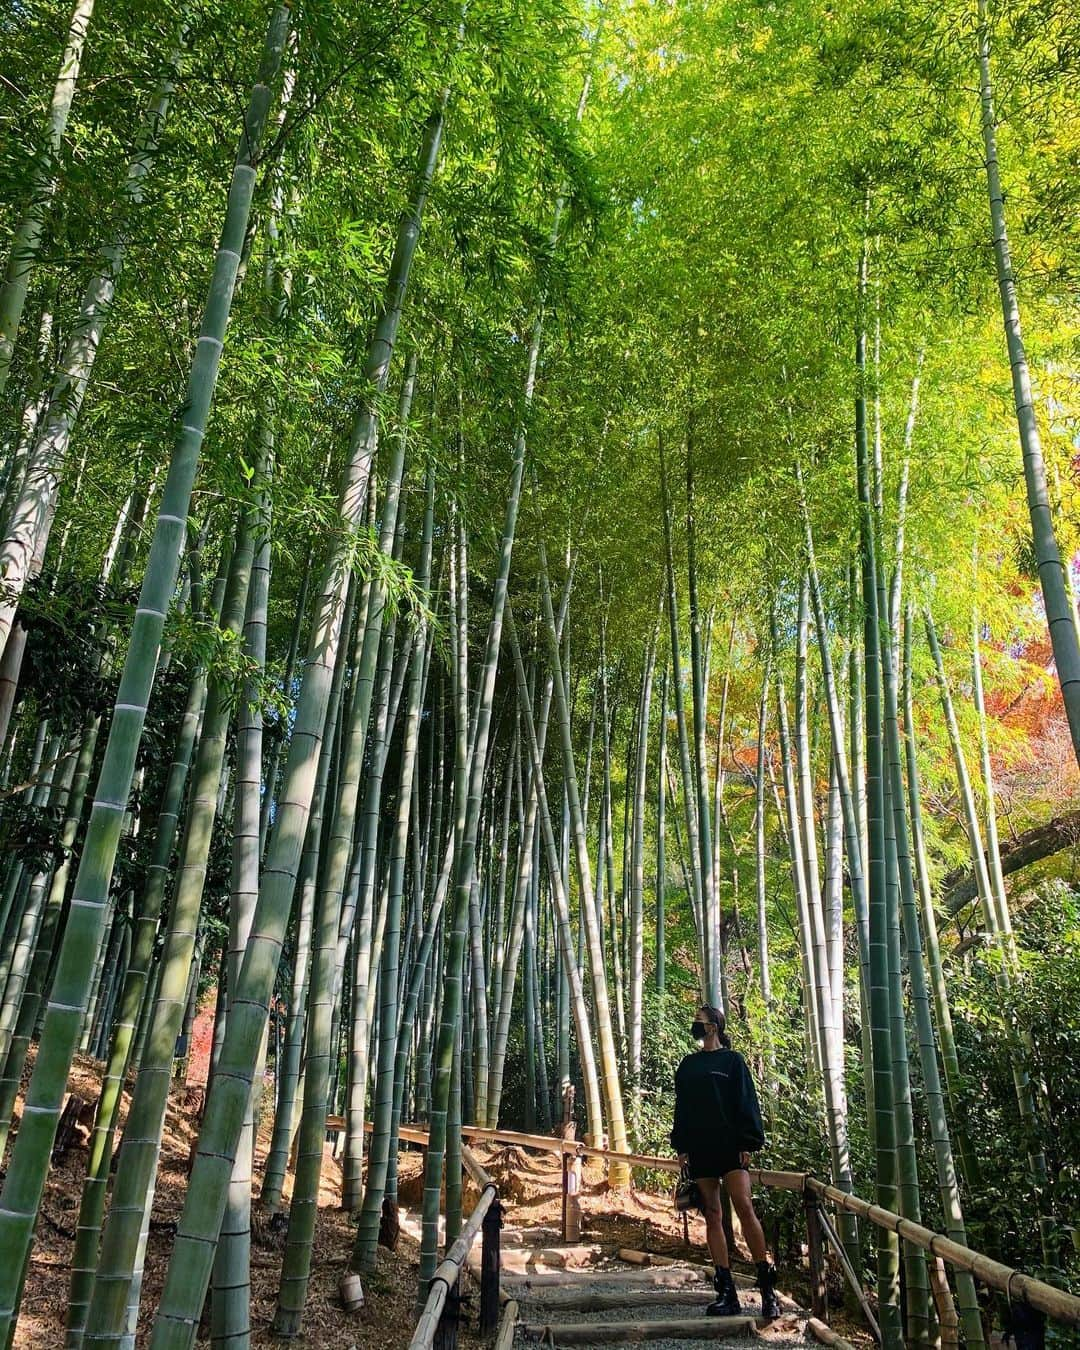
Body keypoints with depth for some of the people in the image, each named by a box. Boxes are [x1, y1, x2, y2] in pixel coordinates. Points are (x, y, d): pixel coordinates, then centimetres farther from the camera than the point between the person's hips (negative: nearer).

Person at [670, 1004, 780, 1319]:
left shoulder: (732, 1060, 2)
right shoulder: (687, 1065, 15)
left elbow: (746, 1102, -2)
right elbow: (681, 1108, 16)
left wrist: (747, 1143, -10)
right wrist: (681, 1147, 9)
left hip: (729, 1146, -4)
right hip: (699, 1150, 5)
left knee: (744, 1207, -13)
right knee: (712, 1216, 3)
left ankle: (767, 1286, -2)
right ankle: (727, 1293, 6)